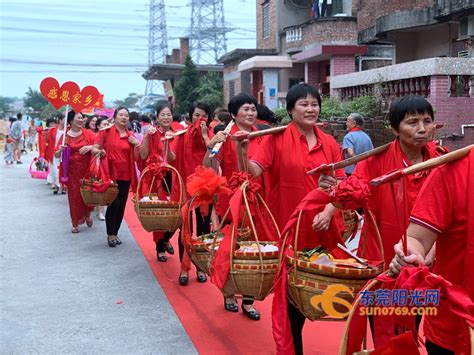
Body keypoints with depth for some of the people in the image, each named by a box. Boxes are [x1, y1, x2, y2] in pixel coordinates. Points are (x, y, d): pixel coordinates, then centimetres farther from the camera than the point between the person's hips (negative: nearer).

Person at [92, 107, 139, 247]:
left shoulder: (130, 136, 8)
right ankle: (110, 234, 8)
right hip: (110, 173, -4)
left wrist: (136, 145, -6)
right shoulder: (106, 131, -2)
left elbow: (135, 157, 9)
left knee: (121, 205, 7)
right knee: (114, 204, -8)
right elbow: (94, 149, -3)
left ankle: (115, 233, 22)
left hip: (125, 175, 4)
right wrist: (99, 151, -24)